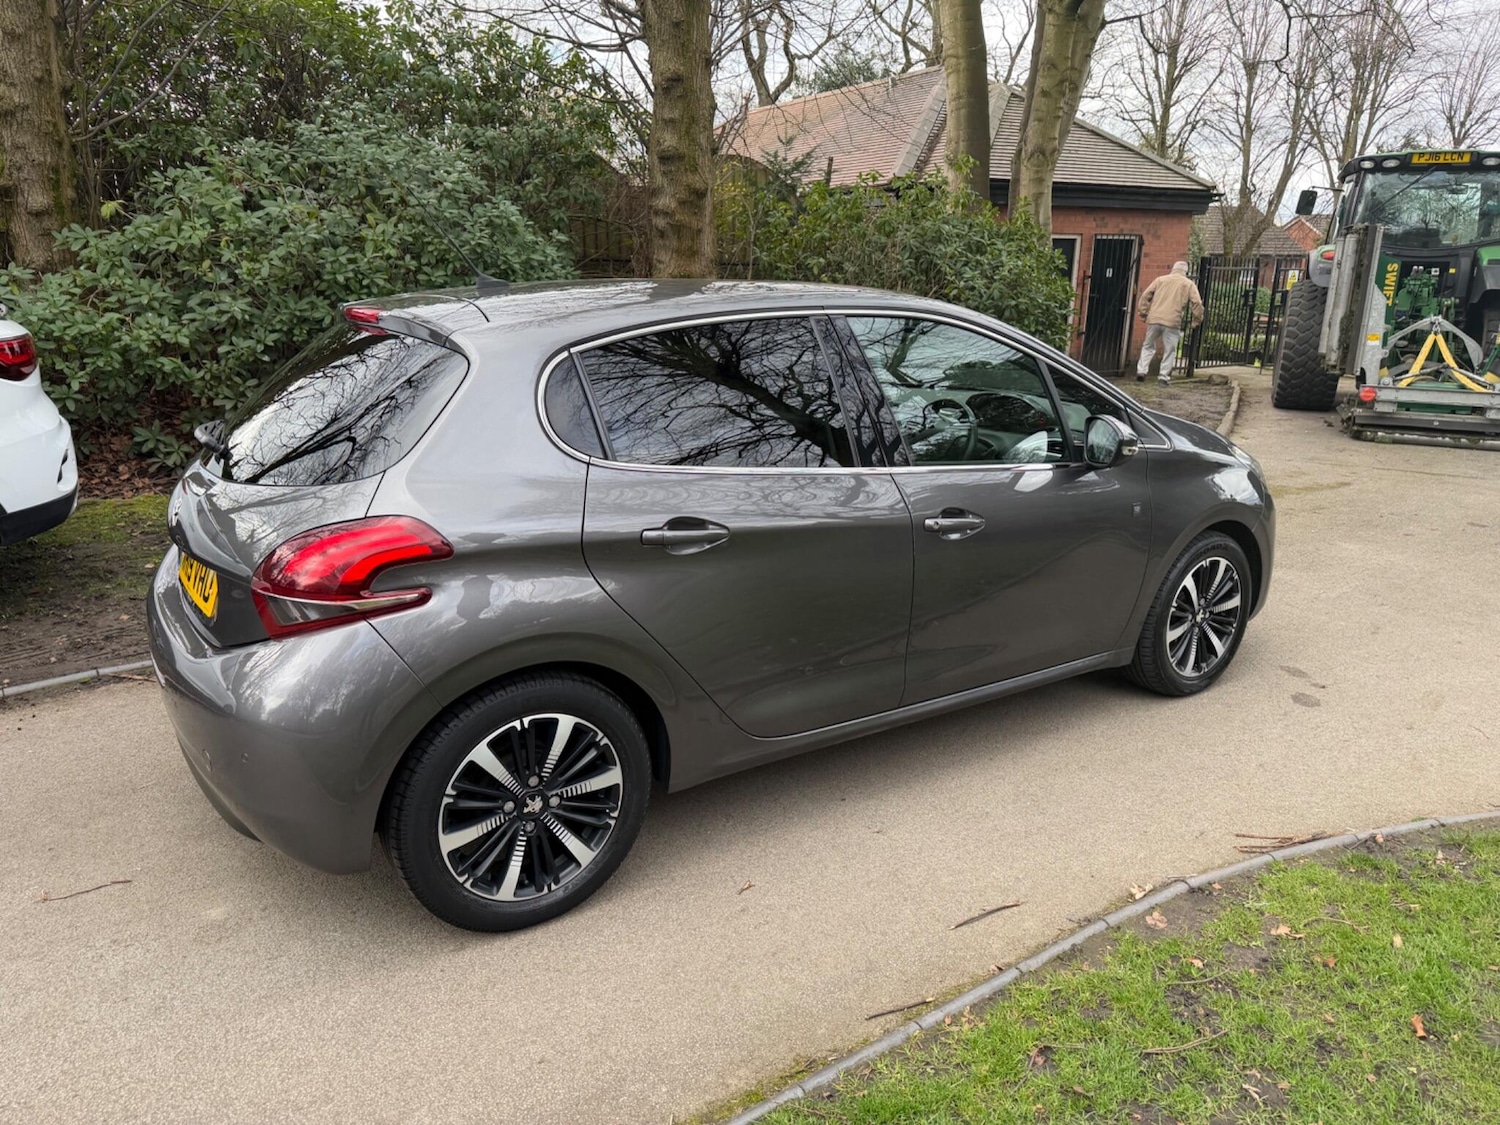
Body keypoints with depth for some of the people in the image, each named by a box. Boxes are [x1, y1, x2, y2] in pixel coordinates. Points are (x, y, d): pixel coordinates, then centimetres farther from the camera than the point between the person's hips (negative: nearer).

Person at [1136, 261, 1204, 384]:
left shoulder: (1160, 279, 14)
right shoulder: (1188, 284, 9)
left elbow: (1145, 296, 8)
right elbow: (1197, 303, 1)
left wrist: (1143, 312, 14)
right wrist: (1197, 320, 10)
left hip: (1154, 319, 2)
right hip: (1172, 322, -2)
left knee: (1148, 346, 15)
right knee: (1169, 350, 6)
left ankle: (1141, 371, 6)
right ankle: (1164, 376, 4)